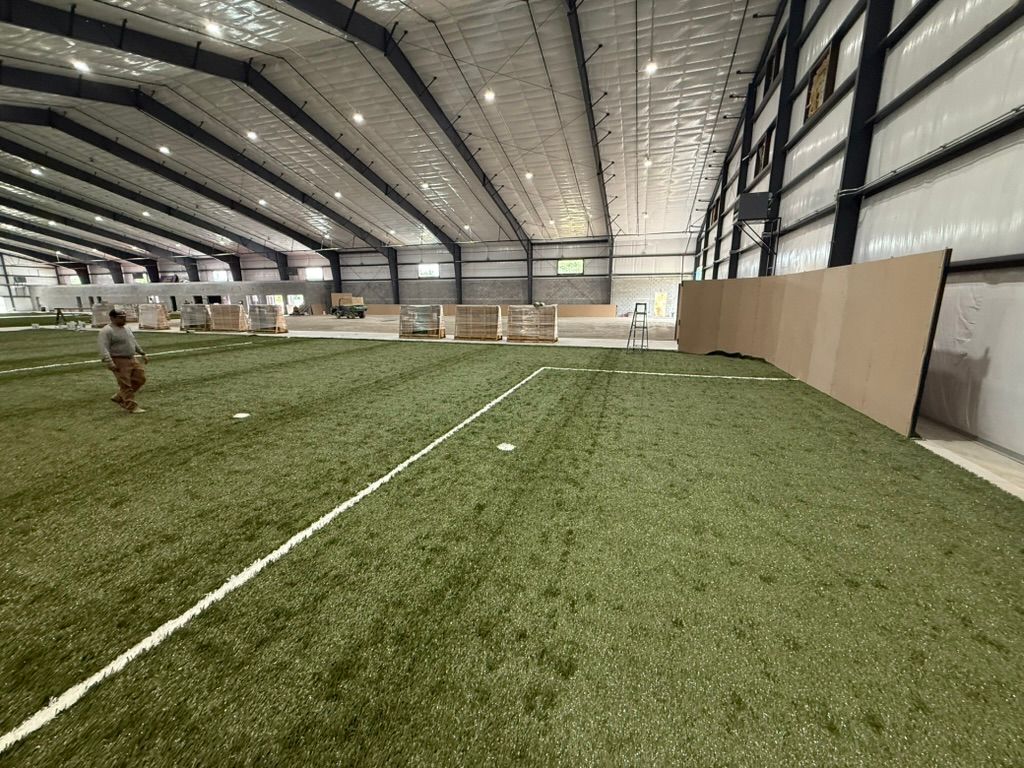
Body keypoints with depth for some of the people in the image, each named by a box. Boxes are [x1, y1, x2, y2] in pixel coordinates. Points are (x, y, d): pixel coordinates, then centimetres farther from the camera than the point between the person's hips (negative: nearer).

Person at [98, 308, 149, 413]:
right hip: (119, 362, -8)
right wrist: (109, 363, -28)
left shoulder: (127, 329, 14)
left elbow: (134, 343, 25)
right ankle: (132, 407, 1)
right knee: (125, 385, -4)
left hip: (132, 359, 8)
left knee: (140, 379, 8)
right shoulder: (106, 331, -12)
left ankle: (119, 398, 23)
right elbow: (104, 348, -20)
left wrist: (143, 354, 23)